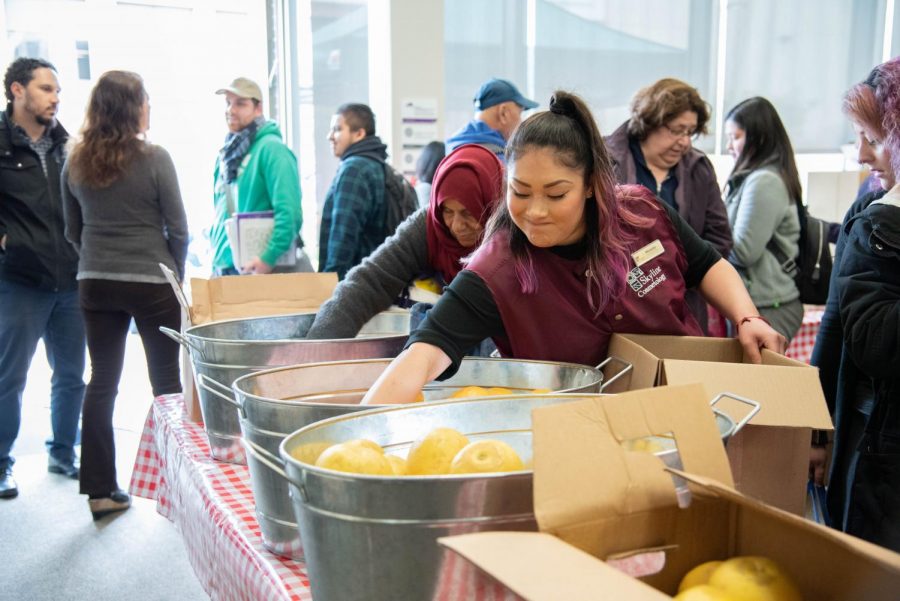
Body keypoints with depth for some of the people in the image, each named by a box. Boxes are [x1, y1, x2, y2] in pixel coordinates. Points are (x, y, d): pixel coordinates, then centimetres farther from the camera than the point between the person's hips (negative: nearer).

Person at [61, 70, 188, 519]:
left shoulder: (75, 163, 3)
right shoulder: (154, 158, -11)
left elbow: (72, 231, 10)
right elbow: (178, 229, -7)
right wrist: (175, 275, 8)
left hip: (96, 285, 4)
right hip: (152, 284, -4)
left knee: (101, 383, 10)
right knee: (167, 382, 8)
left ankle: (100, 490, 14)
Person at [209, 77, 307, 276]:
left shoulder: (271, 148, -9)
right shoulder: (225, 155, 16)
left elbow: (289, 211, -19)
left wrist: (269, 258, -25)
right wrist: (217, 260, 14)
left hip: (260, 268, -7)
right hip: (225, 269, 8)